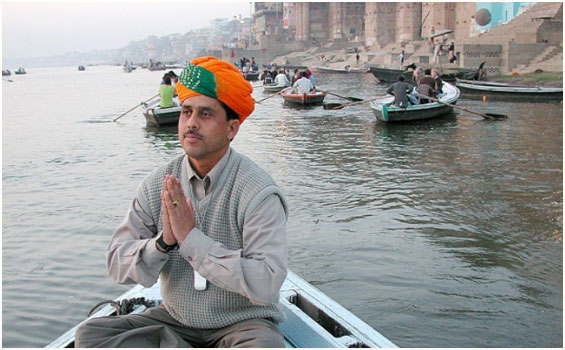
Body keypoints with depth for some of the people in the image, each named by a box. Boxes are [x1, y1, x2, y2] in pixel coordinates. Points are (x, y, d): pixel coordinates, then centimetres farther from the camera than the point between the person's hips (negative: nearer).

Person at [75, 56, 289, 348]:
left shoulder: (258, 192, -17)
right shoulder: (158, 184, -3)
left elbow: (266, 285, -28)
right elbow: (117, 266, -4)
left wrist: (191, 237, -28)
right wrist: (163, 242, -24)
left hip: (242, 322, -4)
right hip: (175, 320, 5)